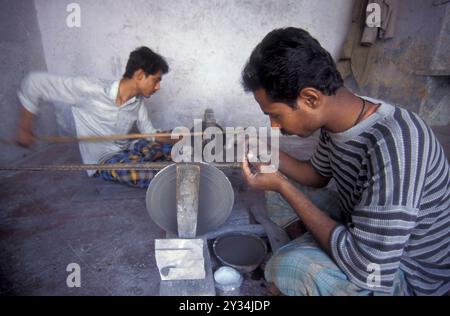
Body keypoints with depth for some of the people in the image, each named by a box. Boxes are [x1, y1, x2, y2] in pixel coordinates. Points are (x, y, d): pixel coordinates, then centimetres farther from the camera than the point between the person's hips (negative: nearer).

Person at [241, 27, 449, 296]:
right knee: (279, 192, 6)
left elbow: (368, 272, -33)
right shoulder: (338, 115, -10)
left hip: (404, 276, -7)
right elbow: (318, 176, 7)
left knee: (290, 266, -29)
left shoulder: (393, 147, -36)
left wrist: (283, 187, -29)